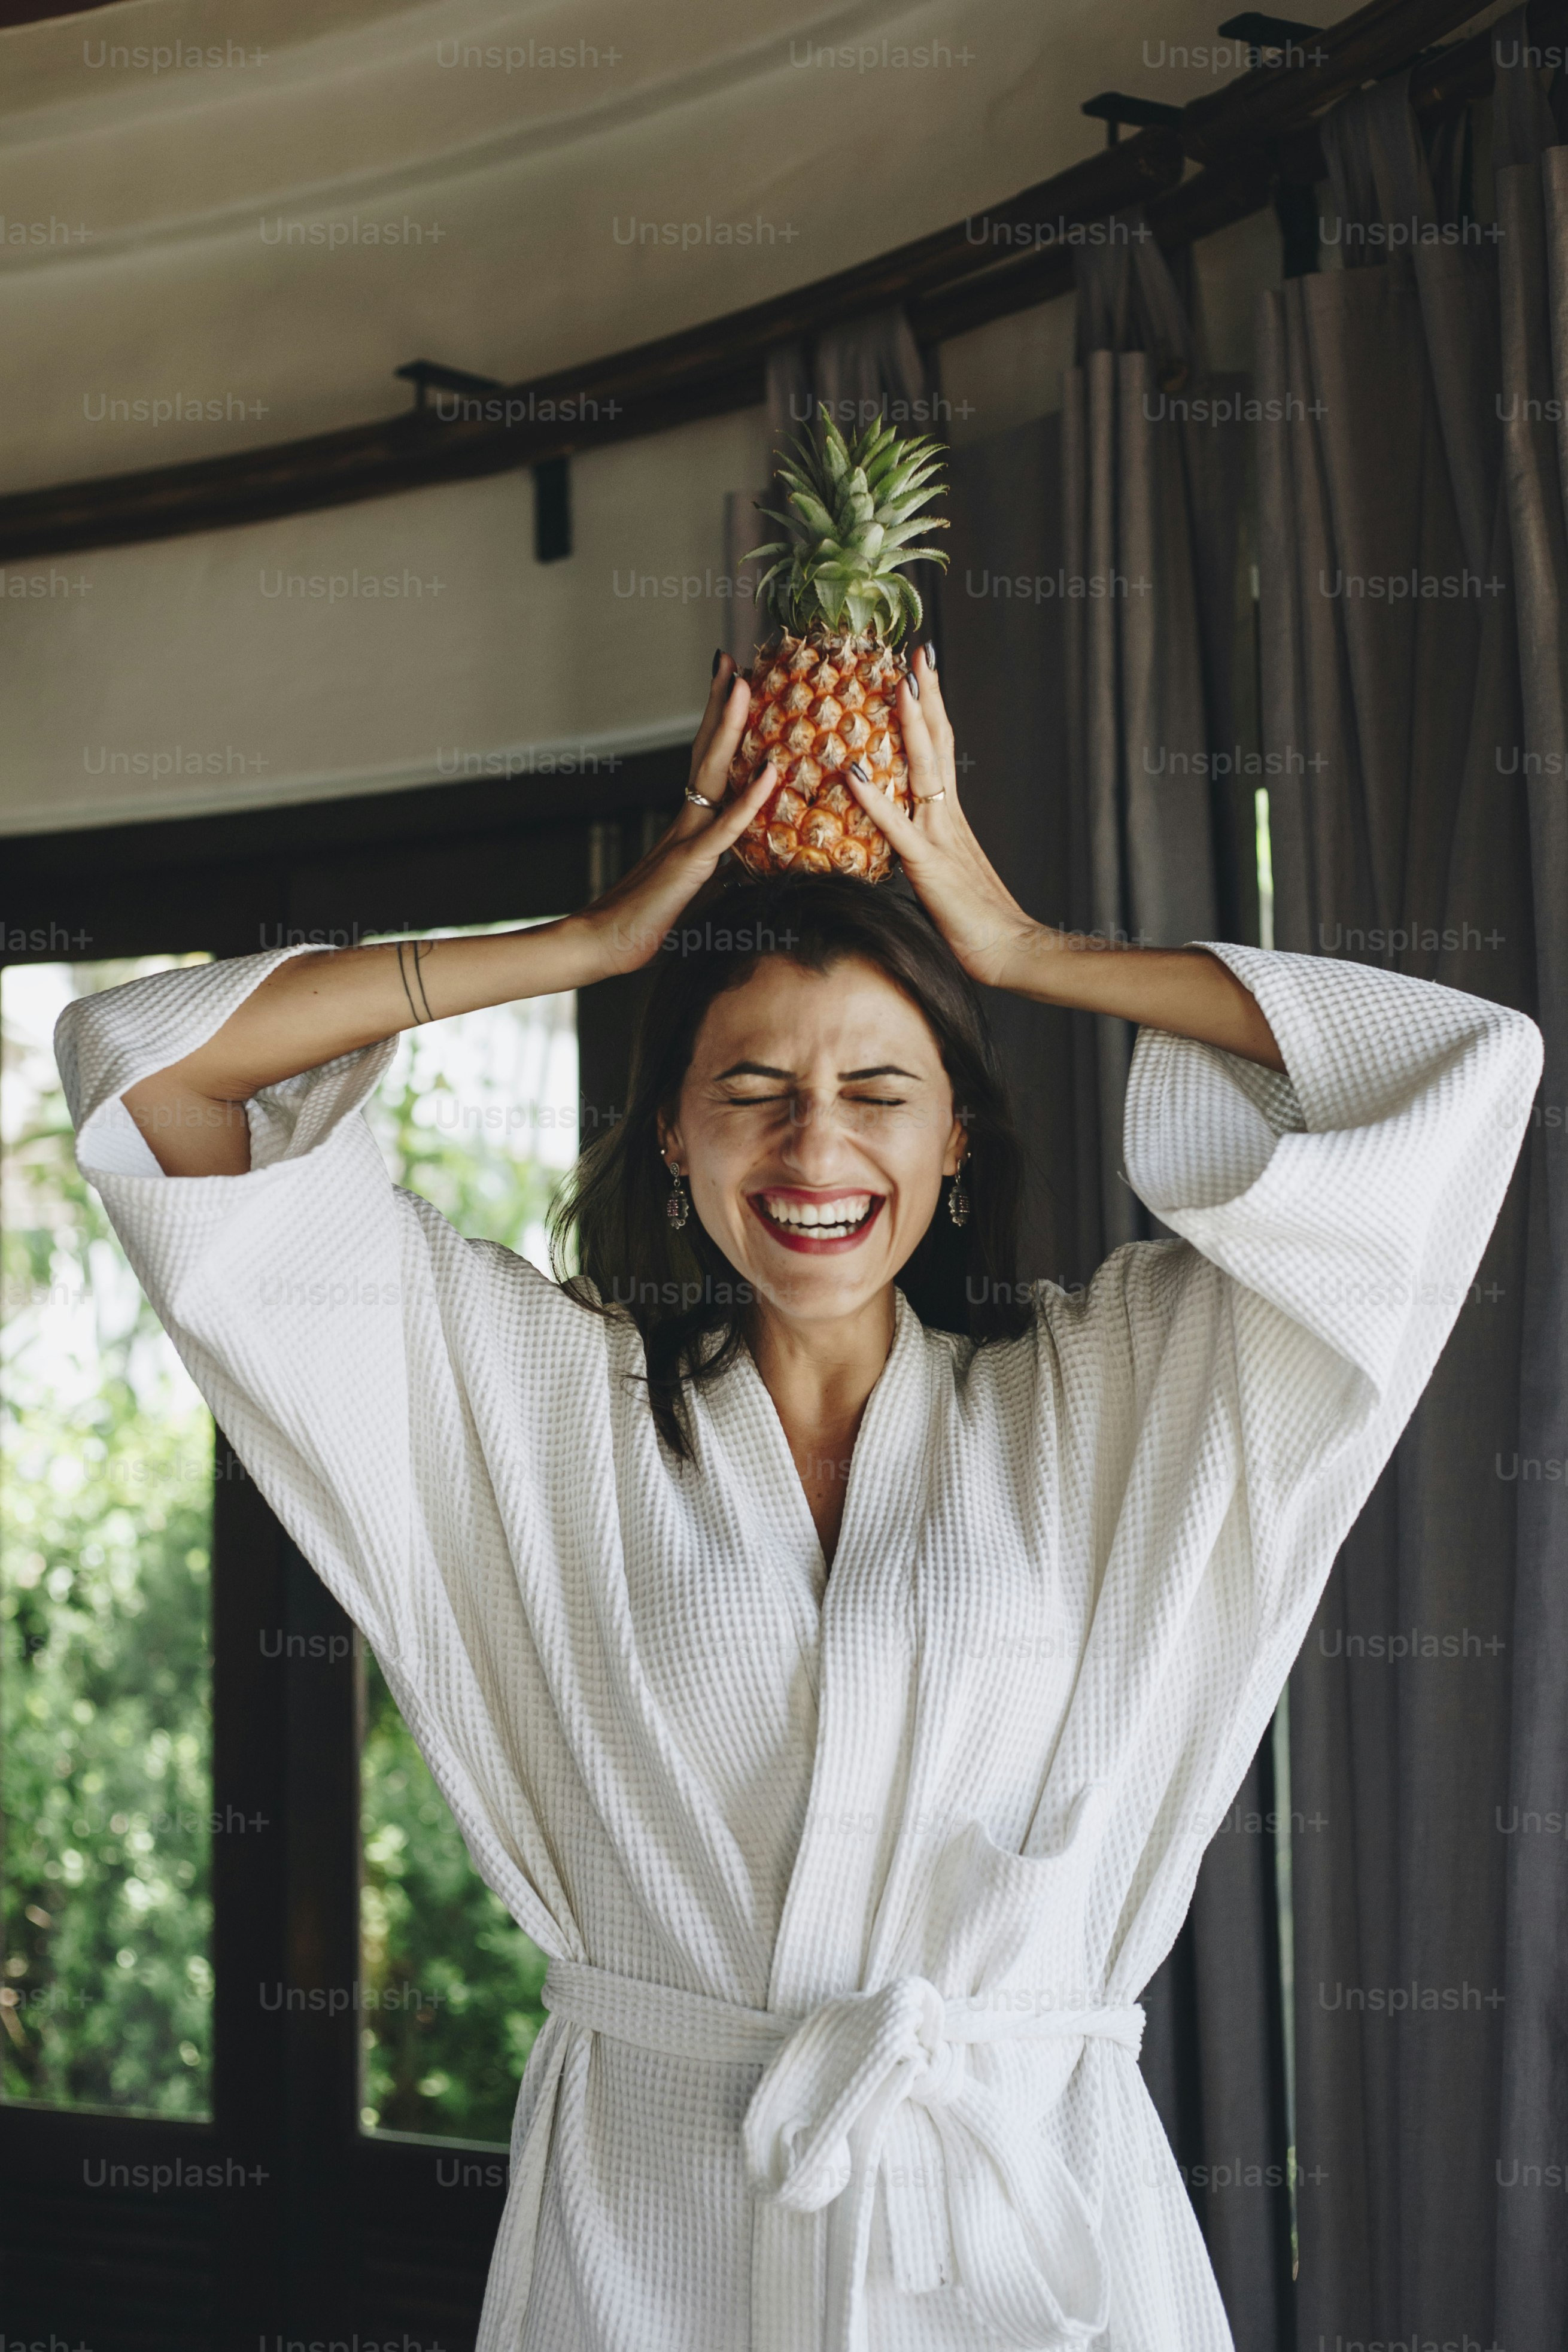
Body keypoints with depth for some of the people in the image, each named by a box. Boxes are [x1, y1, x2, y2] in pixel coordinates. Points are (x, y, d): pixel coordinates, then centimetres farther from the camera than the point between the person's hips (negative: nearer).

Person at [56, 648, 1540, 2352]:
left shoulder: (1094, 1409, 3)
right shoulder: (546, 1400, 3)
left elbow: (1466, 1068, 0)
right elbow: (148, 1066, 2)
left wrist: (1027, 953, 3)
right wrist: (604, 938, 2)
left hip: (1030, 2213, 0)